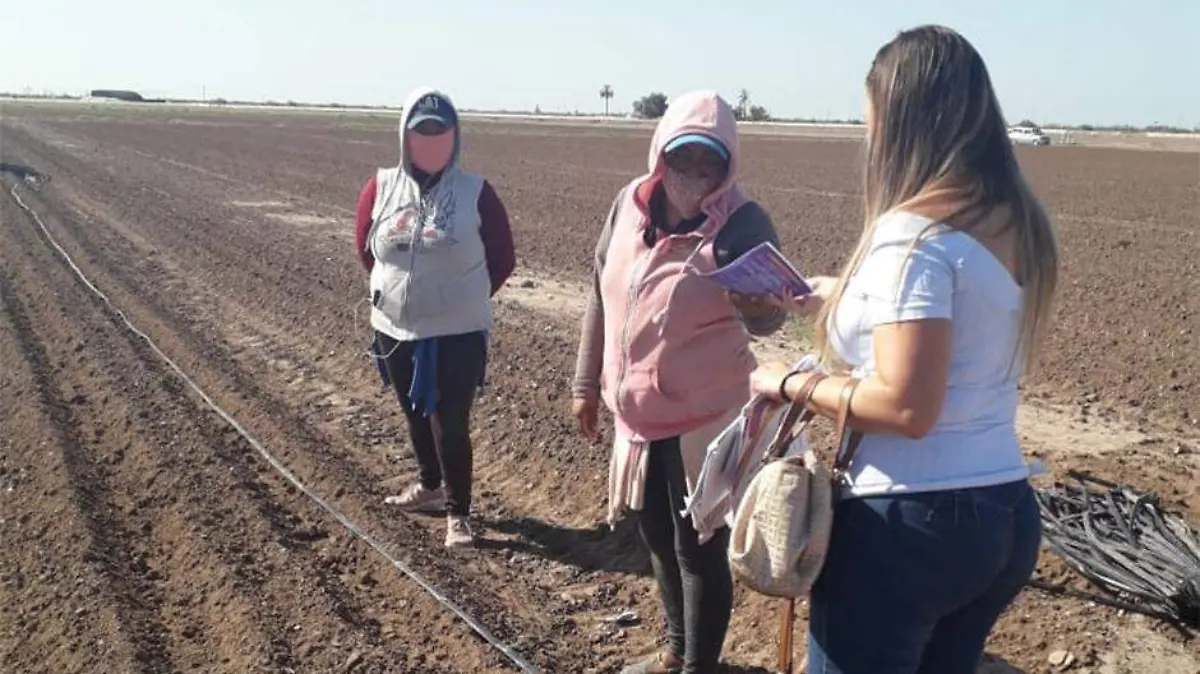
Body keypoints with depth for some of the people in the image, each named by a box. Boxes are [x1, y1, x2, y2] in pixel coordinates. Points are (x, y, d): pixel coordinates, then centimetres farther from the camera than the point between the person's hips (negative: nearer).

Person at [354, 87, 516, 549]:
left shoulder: (476, 193, -9)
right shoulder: (381, 187, -2)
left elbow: (503, 260, 0)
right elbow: (365, 248, 13)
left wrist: (465, 298, 2)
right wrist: (398, 289, 13)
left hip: (459, 335, -4)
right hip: (394, 331, 4)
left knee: (451, 424, -2)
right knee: (416, 415, 20)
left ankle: (458, 513, 14)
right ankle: (430, 485, 42)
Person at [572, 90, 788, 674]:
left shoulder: (742, 223, -15)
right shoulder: (630, 204, -1)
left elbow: (767, 319, -24)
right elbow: (602, 296, 8)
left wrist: (757, 305, -48)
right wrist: (587, 383, 11)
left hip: (704, 417, -6)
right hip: (638, 410, 7)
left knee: (699, 547, 4)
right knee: (656, 533, 22)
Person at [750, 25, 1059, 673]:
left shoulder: (913, 233, -19)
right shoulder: (1017, 225, 6)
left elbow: (905, 407, -24)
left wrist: (791, 385, -10)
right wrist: (841, 300, 23)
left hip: (910, 522, -8)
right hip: (1007, 515, 8)